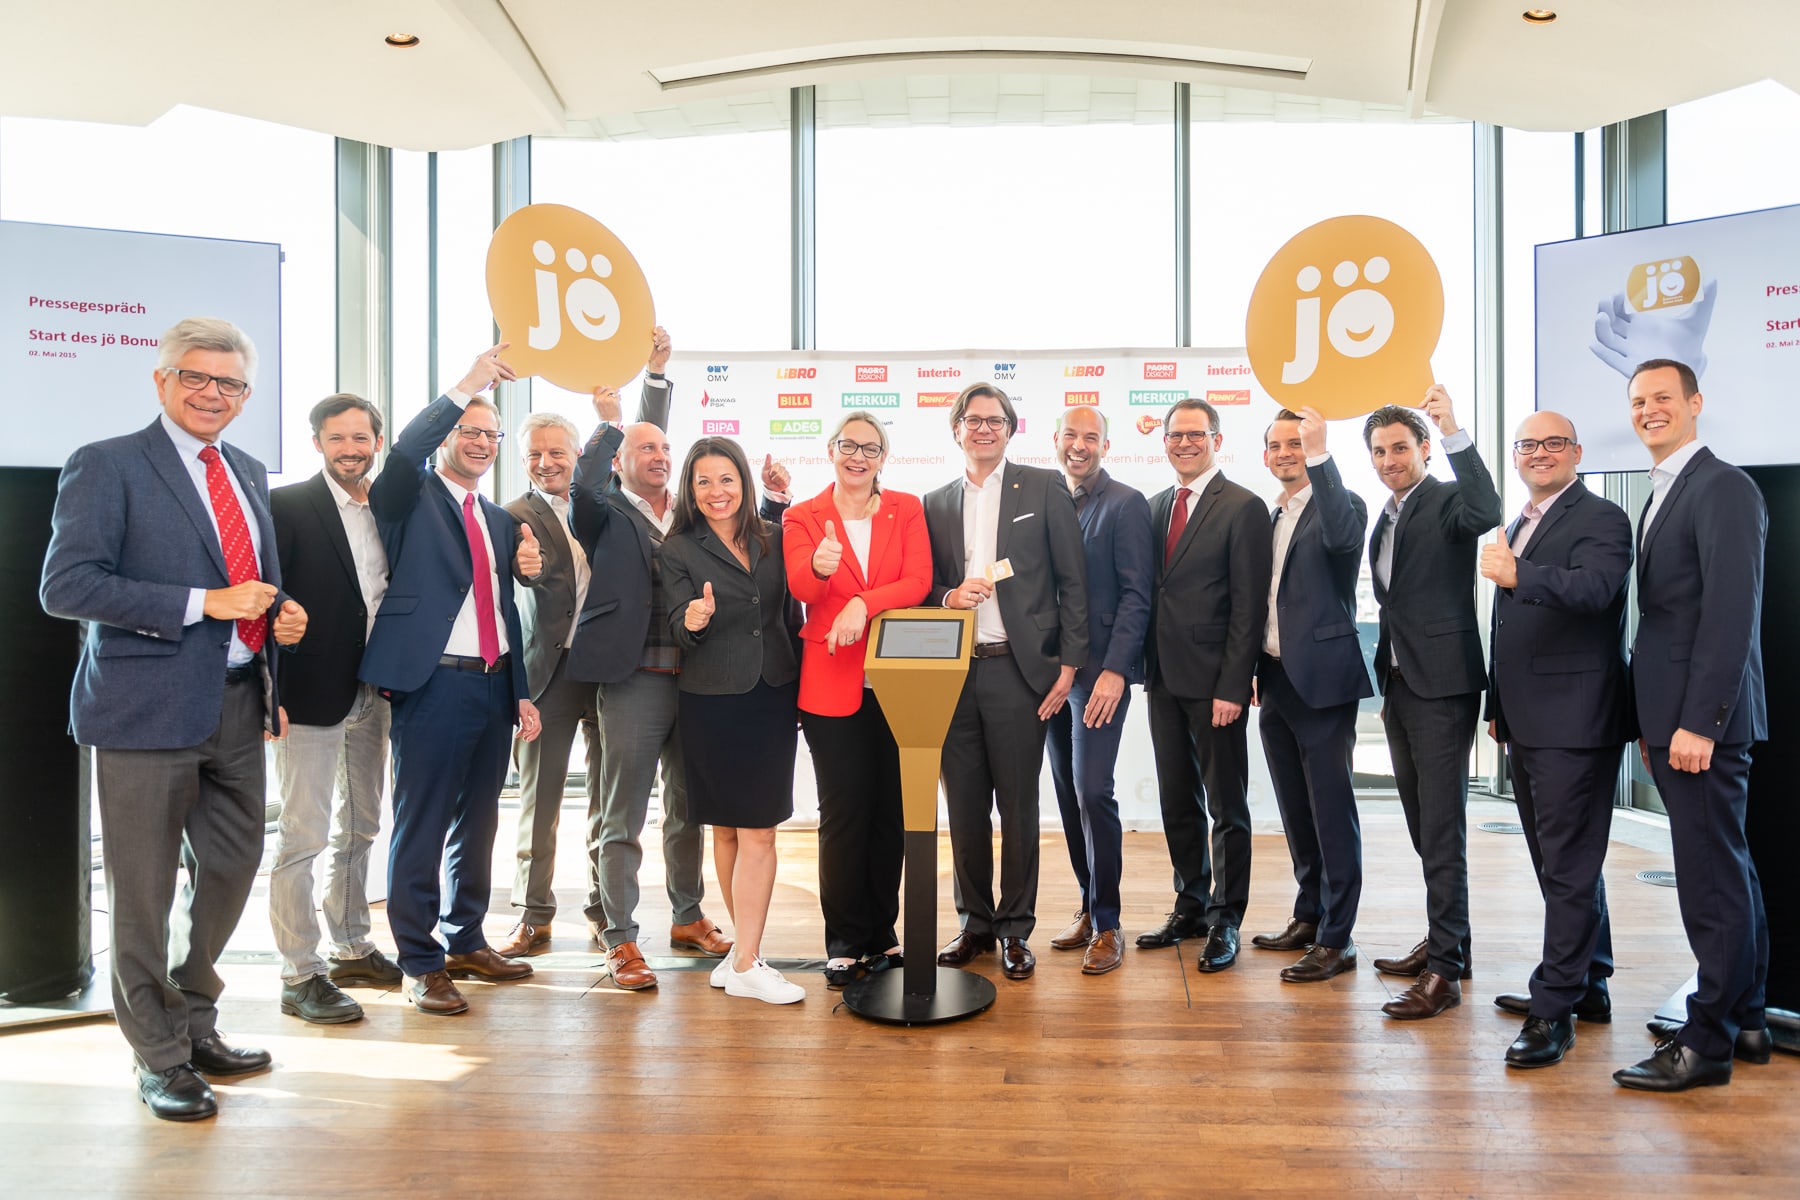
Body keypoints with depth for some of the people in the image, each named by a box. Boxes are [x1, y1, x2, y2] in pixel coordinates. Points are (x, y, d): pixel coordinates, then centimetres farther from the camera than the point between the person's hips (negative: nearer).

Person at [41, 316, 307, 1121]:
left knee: (231, 871, 17)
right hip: (149, 707, -7)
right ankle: (160, 1056, 23)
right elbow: (65, 586, -16)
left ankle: (196, 1024, 37)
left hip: (237, 706, 7)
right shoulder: (106, 465, -7)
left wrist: (281, 616, 2)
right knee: (145, 893, 5)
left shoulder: (248, 474, 15)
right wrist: (205, 603, -21)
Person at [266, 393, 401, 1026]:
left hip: (372, 694, 7)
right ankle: (300, 974, 8)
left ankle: (352, 949, 30)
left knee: (360, 828, 16)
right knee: (303, 835, -2)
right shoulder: (288, 506, -8)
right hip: (311, 694, -6)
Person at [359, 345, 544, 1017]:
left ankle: (466, 942, 29)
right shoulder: (410, 498, 1)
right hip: (432, 684, -6)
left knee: (478, 822, 15)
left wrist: (522, 693, 15)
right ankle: (421, 965, 11)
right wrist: (464, 389, -29)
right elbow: (403, 453, -24)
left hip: (492, 685, 7)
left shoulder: (502, 521, 18)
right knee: (422, 827, 0)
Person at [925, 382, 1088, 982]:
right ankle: (975, 922, 22)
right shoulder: (936, 503, 14)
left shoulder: (1044, 487, 4)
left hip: (1017, 668, -3)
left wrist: (1068, 663, -6)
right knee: (964, 804, 8)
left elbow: (1072, 580, 1)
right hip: (954, 669, 3)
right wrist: (948, 595, -5)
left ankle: (1016, 928, 16)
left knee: (1017, 803, 2)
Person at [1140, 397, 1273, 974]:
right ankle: (1190, 905, 28)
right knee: (1177, 802, 15)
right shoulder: (1156, 506, 13)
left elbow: (1249, 607, -12)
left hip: (1214, 683, -6)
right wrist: (1148, 666, 6)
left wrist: (1232, 688, -16)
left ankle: (1225, 921, 16)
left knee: (1226, 806, 4)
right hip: (1165, 678, 6)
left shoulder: (1243, 508, -7)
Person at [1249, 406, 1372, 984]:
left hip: (1322, 678, -8)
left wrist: (1319, 456, -28)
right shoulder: (1271, 517, 17)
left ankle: (1336, 939, 4)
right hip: (1277, 681, 8)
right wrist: (1257, 671, 14)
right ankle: (1308, 918, 28)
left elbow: (1342, 536, -30)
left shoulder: (1342, 504, -5)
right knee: (1296, 809, 16)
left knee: (1332, 810, -3)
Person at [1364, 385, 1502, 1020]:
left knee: (1442, 827, -9)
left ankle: (1444, 971, -5)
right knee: (1423, 824, 15)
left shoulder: (1447, 501, -6)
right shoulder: (1387, 517, 18)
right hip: (1400, 683, 9)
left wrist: (1454, 431, -35)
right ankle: (1446, 941, 27)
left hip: (1443, 685, -8)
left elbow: (1487, 511, -31)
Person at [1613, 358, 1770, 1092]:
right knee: (1727, 871, 16)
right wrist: (1654, 723, 13)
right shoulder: (1663, 496, 17)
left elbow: (1731, 613, -18)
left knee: (1712, 878, -3)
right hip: (1672, 719, 10)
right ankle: (1744, 1021, 28)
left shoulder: (1722, 489, -11)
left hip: (1702, 721, -10)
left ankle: (1707, 1043, 6)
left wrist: (1698, 723, -21)